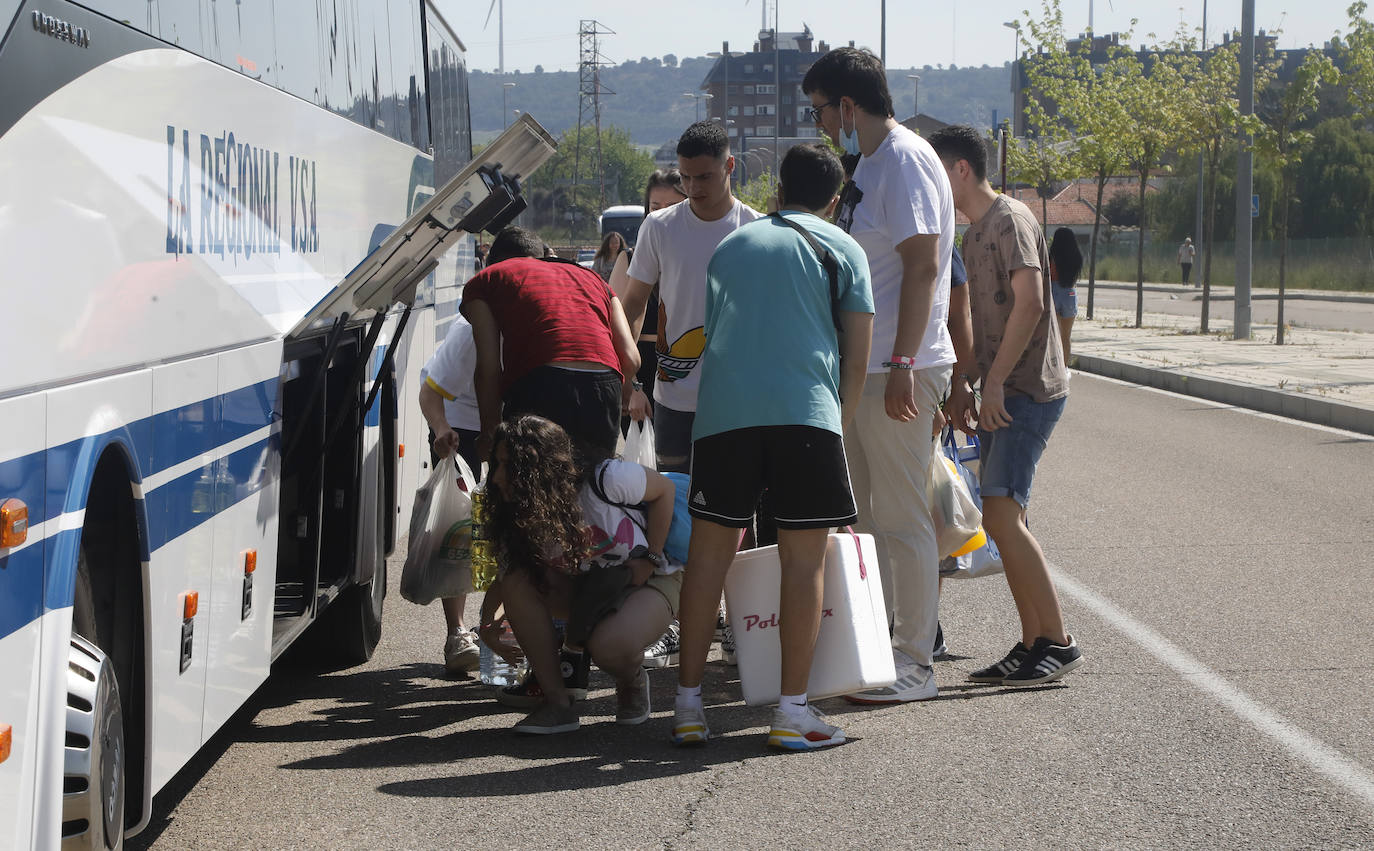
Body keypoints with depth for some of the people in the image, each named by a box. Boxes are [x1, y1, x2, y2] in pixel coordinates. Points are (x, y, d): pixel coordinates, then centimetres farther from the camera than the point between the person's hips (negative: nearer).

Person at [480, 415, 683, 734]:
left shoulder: (604, 478, -26)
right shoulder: (520, 518, -12)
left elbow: (664, 489, -9)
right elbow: (504, 581, -2)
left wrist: (649, 559, -11)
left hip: (652, 579, -5)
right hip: (585, 589, 5)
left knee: (611, 645, -38)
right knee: (518, 581, -25)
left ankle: (632, 681, 4)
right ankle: (557, 702, -17)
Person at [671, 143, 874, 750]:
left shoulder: (732, 245, 25)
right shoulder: (842, 249, 14)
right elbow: (856, 359, 8)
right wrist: (838, 424, 19)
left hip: (722, 410, 3)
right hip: (805, 410, -3)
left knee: (709, 554, 8)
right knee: (803, 558, 2)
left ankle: (687, 704, 9)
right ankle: (793, 711, 1)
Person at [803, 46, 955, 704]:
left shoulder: (906, 160, -13)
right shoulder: (868, 163, 17)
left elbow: (922, 266, -20)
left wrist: (902, 363, -25)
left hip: (899, 371, -10)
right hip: (860, 369, 10)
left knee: (901, 518, -6)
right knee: (864, 515, 14)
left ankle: (914, 663, 0)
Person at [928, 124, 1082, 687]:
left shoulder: (1011, 221, -11)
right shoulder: (973, 234, 19)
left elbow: (1029, 303, -21)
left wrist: (995, 380, -21)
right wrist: (961, 385, 17)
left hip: (1030, 389, -10)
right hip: (1003, 395, 10)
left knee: (1000, 513, -17)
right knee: (1005, 519, 7)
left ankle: (1058, 641, -13)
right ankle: (1033, 644, 11)